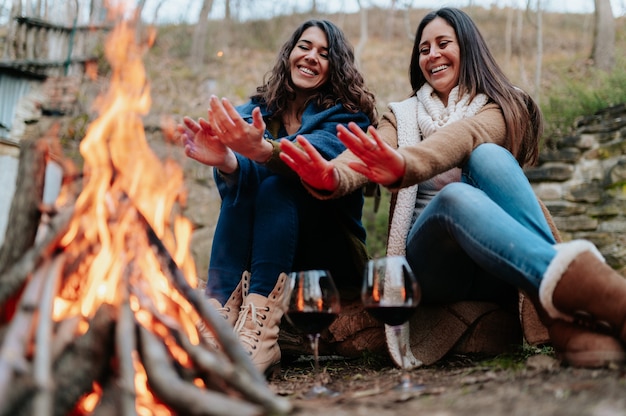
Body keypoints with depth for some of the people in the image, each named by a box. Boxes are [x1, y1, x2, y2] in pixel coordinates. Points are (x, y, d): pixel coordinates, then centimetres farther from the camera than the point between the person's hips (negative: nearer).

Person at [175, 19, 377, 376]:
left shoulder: (346, 116, -1)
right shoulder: (254, 113, 7)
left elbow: (321, 153, -25)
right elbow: (241, 172, -14)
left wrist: (262, 150, -46)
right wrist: (226, 161, -39)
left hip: (330, 256, -2)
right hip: (253, 253, 2)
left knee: (277, 184, -26)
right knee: (243, 181, -23)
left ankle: (259, 332, -41)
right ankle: (221, 316, -36)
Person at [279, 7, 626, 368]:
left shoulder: (498, 110, 9)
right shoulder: (402, 116, 16)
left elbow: (463, 137, -17)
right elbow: (362, 158, -7)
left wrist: (405, 164, -41)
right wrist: (331, 177, -33)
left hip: (499, 267, 0)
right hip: (432, 263, 1)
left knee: (488, 157, -29)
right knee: (456, 196, -33)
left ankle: (568, 322, -45)